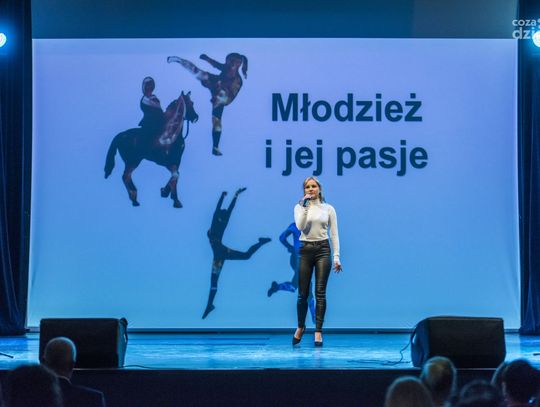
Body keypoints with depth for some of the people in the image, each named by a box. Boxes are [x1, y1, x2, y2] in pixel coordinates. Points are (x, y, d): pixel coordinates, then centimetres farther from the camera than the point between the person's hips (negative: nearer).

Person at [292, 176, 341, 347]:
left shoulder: (328, 209, 4)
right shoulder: (300, 207, 4)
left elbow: (334, 233, 2)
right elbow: (300, 227, -13)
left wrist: (336, 256, -4)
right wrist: (305, 207, -18)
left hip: (323, 250, 0)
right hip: (305, 250, 0)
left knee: (320, 292, -5)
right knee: (303, 293, 4)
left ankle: (318, 331, 1)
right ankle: (300, 327, 27)